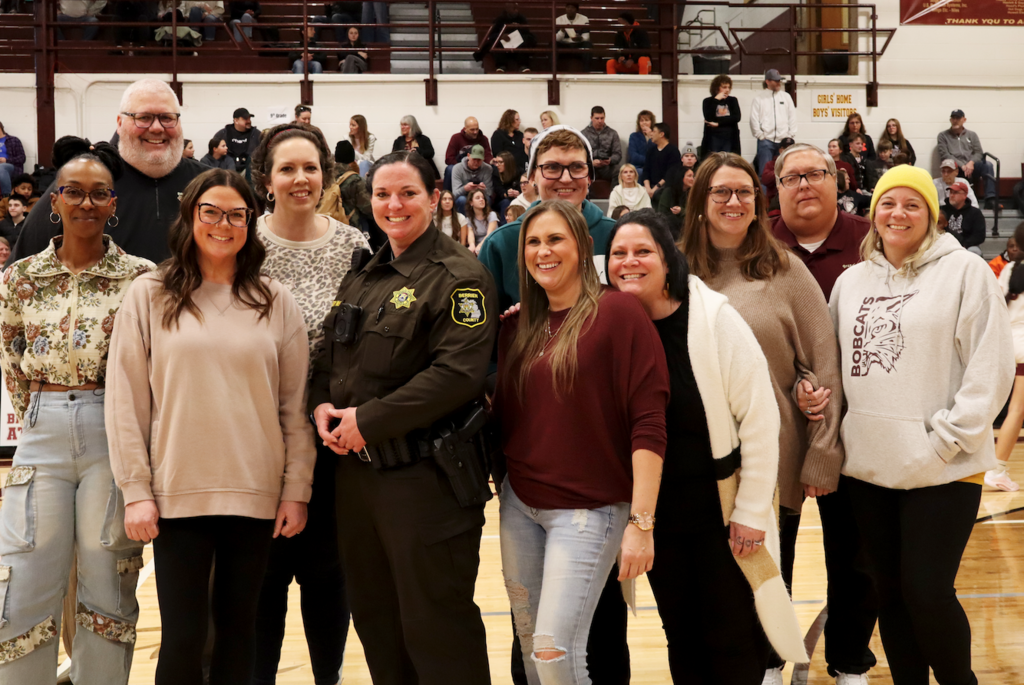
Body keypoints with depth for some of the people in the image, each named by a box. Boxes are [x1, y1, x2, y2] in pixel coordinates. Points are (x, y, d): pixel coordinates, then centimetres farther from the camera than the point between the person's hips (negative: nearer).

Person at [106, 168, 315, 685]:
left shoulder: (275, 302, 5)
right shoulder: (149, 297, 2)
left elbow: (296, 405, 5)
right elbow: (126, 401, 1)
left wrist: (296, 490, 1)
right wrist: (136, 491, -4)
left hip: (256, 495, 1)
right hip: (178, 493, -1)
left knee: (238, 626, 10)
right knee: (182, 637, 0)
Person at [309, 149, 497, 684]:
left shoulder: (458, 278, -10)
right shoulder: (362, 275, 14)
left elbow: (457, 374, -20)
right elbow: (330, 354, 19)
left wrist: (369, 420, -18)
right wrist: (323, 404, -2)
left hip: (425, 475, -7)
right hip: (356, 468, 8)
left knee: (435, 626, 0)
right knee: (375, 618, 17)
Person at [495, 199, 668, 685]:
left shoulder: (617, 312, -9)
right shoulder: (517, 327, 9)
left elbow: (648, 423, -14)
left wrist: (641, 522, -18)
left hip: (587, 509, -5)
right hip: (518, 505, 6)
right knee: (529, 643, 11)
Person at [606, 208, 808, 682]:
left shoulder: (715, 319, -14)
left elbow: (759, 419, -12)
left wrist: (751, 511, -11)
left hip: (722, 509, -3)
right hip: (655, 515, 3)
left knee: (731, 642, 5)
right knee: (681, 638, 14)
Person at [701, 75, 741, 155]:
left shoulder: (733, 100, 12)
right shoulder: (708, 101, 8)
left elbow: (737, 117, -2)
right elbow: (708, 118, -9)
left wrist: (718, 123, -8)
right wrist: (716, 100, -8)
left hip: (730, 140, 1)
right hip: (713, 140, -1)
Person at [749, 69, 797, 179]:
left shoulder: (786, 97, 13)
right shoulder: (759, 99, 6)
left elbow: (792, 117, 10)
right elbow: (754, 119, 1)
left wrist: (791, 136, 2)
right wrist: (760, 135, -6)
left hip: (784, 141, 2)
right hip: (766, 141, -2)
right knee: (764, 171, -8)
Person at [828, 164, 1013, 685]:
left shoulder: (964, 272, -4)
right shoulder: (851, 281, 12)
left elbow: (991, 368, -10)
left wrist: (948, 438, -14)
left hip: (942, 471, -5)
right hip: (869, 466, 5)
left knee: (926, 593, -5)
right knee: (890, 594, 12)